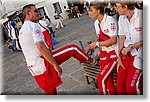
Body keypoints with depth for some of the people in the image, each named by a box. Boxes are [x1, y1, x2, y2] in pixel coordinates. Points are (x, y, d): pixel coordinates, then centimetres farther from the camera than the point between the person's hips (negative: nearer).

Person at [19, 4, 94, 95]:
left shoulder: (22, 31, 18)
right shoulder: (33, 25, -11)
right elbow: (41, 47, -22)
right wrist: (56, 65, -20)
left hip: (33, 69, 9)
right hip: (44, 63, -9)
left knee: (51, 92, 20)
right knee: (73, 48, 1)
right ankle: (92, 61, 25)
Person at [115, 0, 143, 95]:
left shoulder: (141, 16, -18)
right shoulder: (122, 18, 4)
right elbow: (122, 38, 8)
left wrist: (130, 47, -14)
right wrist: (119, 56, 4)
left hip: (139, 53, -6)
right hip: (127, 53, 6)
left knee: (131, 86, -9)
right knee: (120, 83, 7)